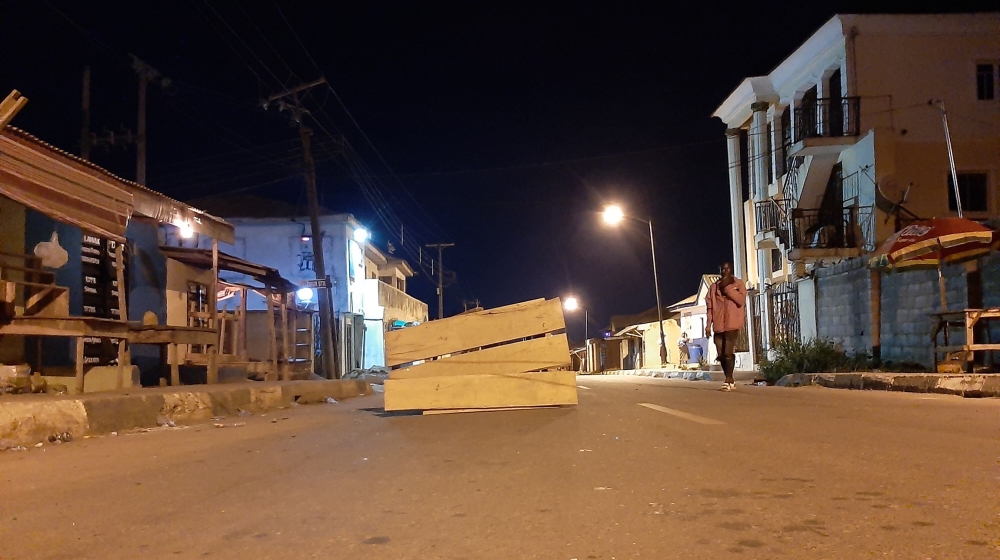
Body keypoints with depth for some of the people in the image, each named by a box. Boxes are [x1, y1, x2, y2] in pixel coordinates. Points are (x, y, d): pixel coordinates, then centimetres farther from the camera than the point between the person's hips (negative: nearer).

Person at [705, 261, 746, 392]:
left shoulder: (739, 284, 3)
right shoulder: (714, 286, 12)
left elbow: (741, 300, -12)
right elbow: (710, 306, 10)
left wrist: (727, 287, -12)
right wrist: (708, 325, 4)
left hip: (732, 324, -4)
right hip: (718, 325, 4)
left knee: (728, 352, -12)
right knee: (721, 355, 6)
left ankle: (728, 380, -8)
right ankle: (730, 380, 18)